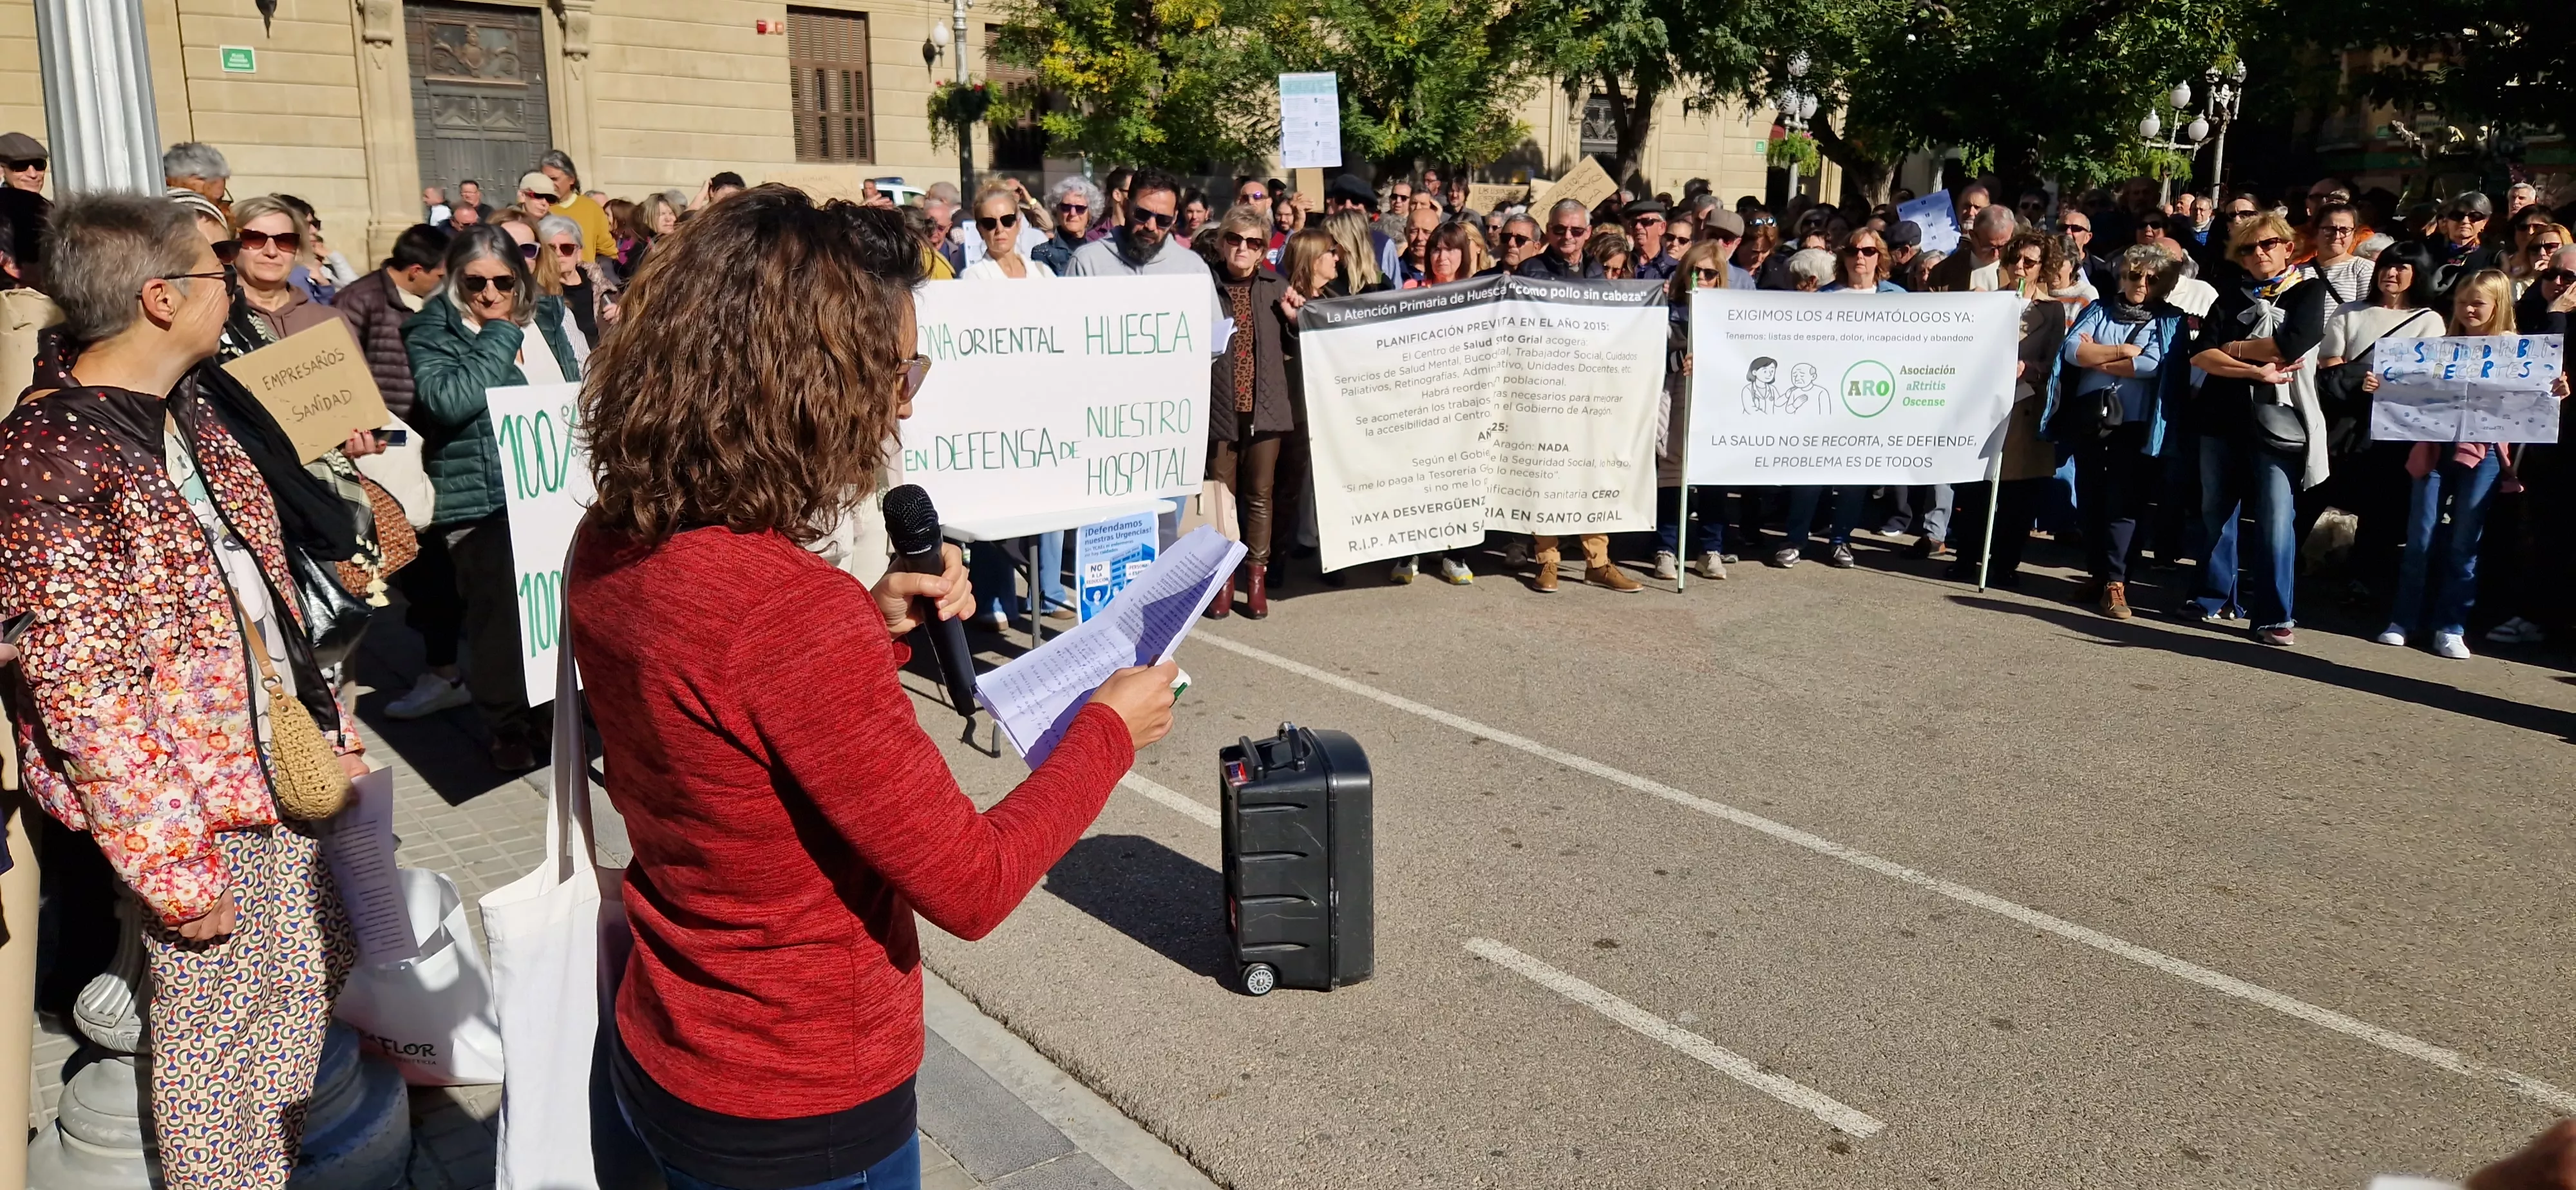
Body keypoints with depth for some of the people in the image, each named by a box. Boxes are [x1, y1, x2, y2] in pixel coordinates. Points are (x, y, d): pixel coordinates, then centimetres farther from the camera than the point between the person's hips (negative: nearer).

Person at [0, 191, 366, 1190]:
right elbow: (84, 691, -22)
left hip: (279, 766, 9)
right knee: (212, 1025, 8)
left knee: (310, 978, 21)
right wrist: (172, 863, -20)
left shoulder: (189, 415, 7)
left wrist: (325, 721, 14)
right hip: (190, 806, -8)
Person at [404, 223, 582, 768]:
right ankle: (506, 725, 11)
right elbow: (449, 400, -22)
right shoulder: (431, 332, -3)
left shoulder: (543, 318, 12)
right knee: (500, 612, -5)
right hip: (481, 497, -5)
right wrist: (499, 334, -12)